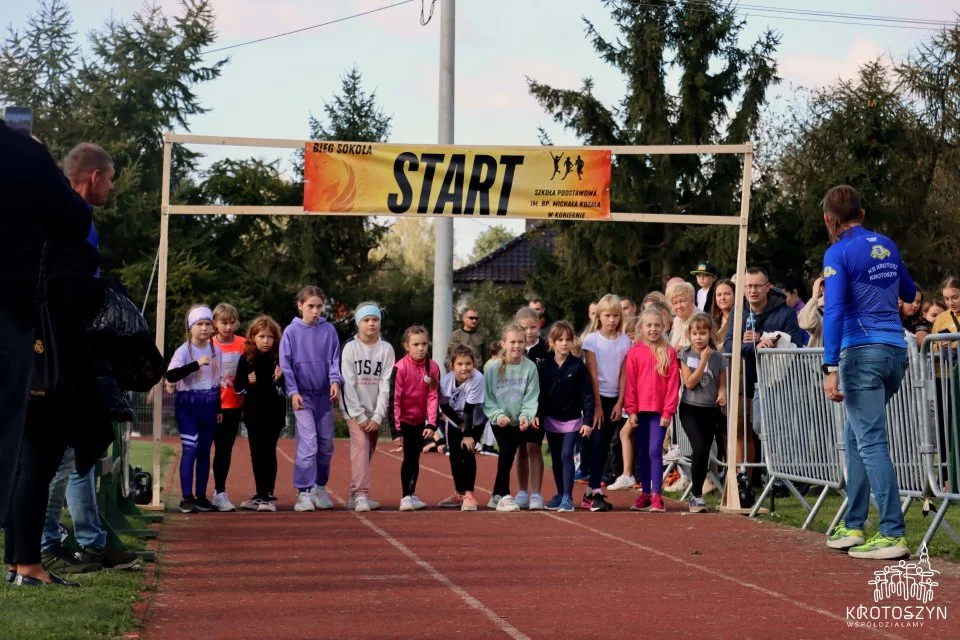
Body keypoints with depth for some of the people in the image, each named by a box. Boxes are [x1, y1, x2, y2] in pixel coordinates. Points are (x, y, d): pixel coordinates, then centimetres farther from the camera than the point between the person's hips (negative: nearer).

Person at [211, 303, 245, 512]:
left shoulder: (243, 344, 1)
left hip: (235, 405, 3)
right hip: (215, 406, -3)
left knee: (227, 449, 10)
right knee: (221, 449, -3)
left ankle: (219, 493, 20)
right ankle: (220, 493, 4)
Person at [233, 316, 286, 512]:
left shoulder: (279, 358, -2)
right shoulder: (246, 359, 1)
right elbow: (237, 385, 3)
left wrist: (281, 378, -18)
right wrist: (247, 382, -16)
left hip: (274, 412, -2)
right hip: (253, 412, 2)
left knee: (268, 452, -3)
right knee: (256, 453, 9)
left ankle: (268, 495, -1)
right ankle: (260, 494, 19)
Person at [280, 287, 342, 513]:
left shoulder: (329, 330, 4)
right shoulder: (291, 331, -1)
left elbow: (335, 359, 4)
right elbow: (285, 364, -2)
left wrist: (335, 380, -14)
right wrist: (293, 392, -11)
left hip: (324, 395, 3)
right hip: (303, 395, -3)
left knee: (326, 445, 9)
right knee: (308, 443, -12)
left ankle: (320, 488, 24)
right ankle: (304, 492, -9)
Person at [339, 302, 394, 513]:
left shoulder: (386, 349, 1)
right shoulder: (350, 348, -4)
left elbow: (386, 384, -3)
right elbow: (348, 384, -8)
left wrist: (377, 416, -9)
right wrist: (359, 416, -13)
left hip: (375, 411, 3)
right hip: (354, 409, -3)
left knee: (367, 451, 5)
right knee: (361, 445, -18)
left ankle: (355, 495, 16)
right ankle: (361, 495, -23)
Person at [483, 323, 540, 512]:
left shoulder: (530, 367, -8)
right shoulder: (492, 367, -11)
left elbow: (531, 397, -7)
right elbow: (487, 397, -7)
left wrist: (526, 416, -20)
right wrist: (498, 415, -18)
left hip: (519, 421, 2)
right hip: (499, 420, -2)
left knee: (508, 454, 5)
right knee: (507, 451, -17)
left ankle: (498, 495, 21)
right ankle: (503, 496, -9)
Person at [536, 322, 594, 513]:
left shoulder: (578, 366, -8)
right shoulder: (544, 366, -2)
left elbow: (587, 395, -8)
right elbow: (540, 393, 1)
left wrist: (588, 420, -12)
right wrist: (537, 415, -8)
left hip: (572, 419, -3)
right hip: (551, 420, 3)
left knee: (566, 455, -12)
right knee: (556, 459, 11)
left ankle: (567, 497, -11)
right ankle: (560, 494, 23)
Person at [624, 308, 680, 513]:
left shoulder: (669, 352, 0)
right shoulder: (634, 352, 3)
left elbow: (673, 383, -2)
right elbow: (629, 383, 2)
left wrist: (668, 411, -7)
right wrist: (631, 410, -3)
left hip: (660, 411, -2)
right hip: (640, 410, 2)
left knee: (655, 451, -8)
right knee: (642, 453, 8)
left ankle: (656, 495, -7)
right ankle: (645, 493, 16)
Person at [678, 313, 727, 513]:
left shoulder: (718, 357, 4)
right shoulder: (684, 355, -1)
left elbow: (721, 384, 8)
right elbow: (690, 383, -9)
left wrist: (722, 395, -14)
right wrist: (703, 360, -13)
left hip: (711, 410, 3)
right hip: (690, 409, -3)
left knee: (705, 451, 1)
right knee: (700, 448, -19)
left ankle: (698, 494, 15)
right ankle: (696, 495, -7)